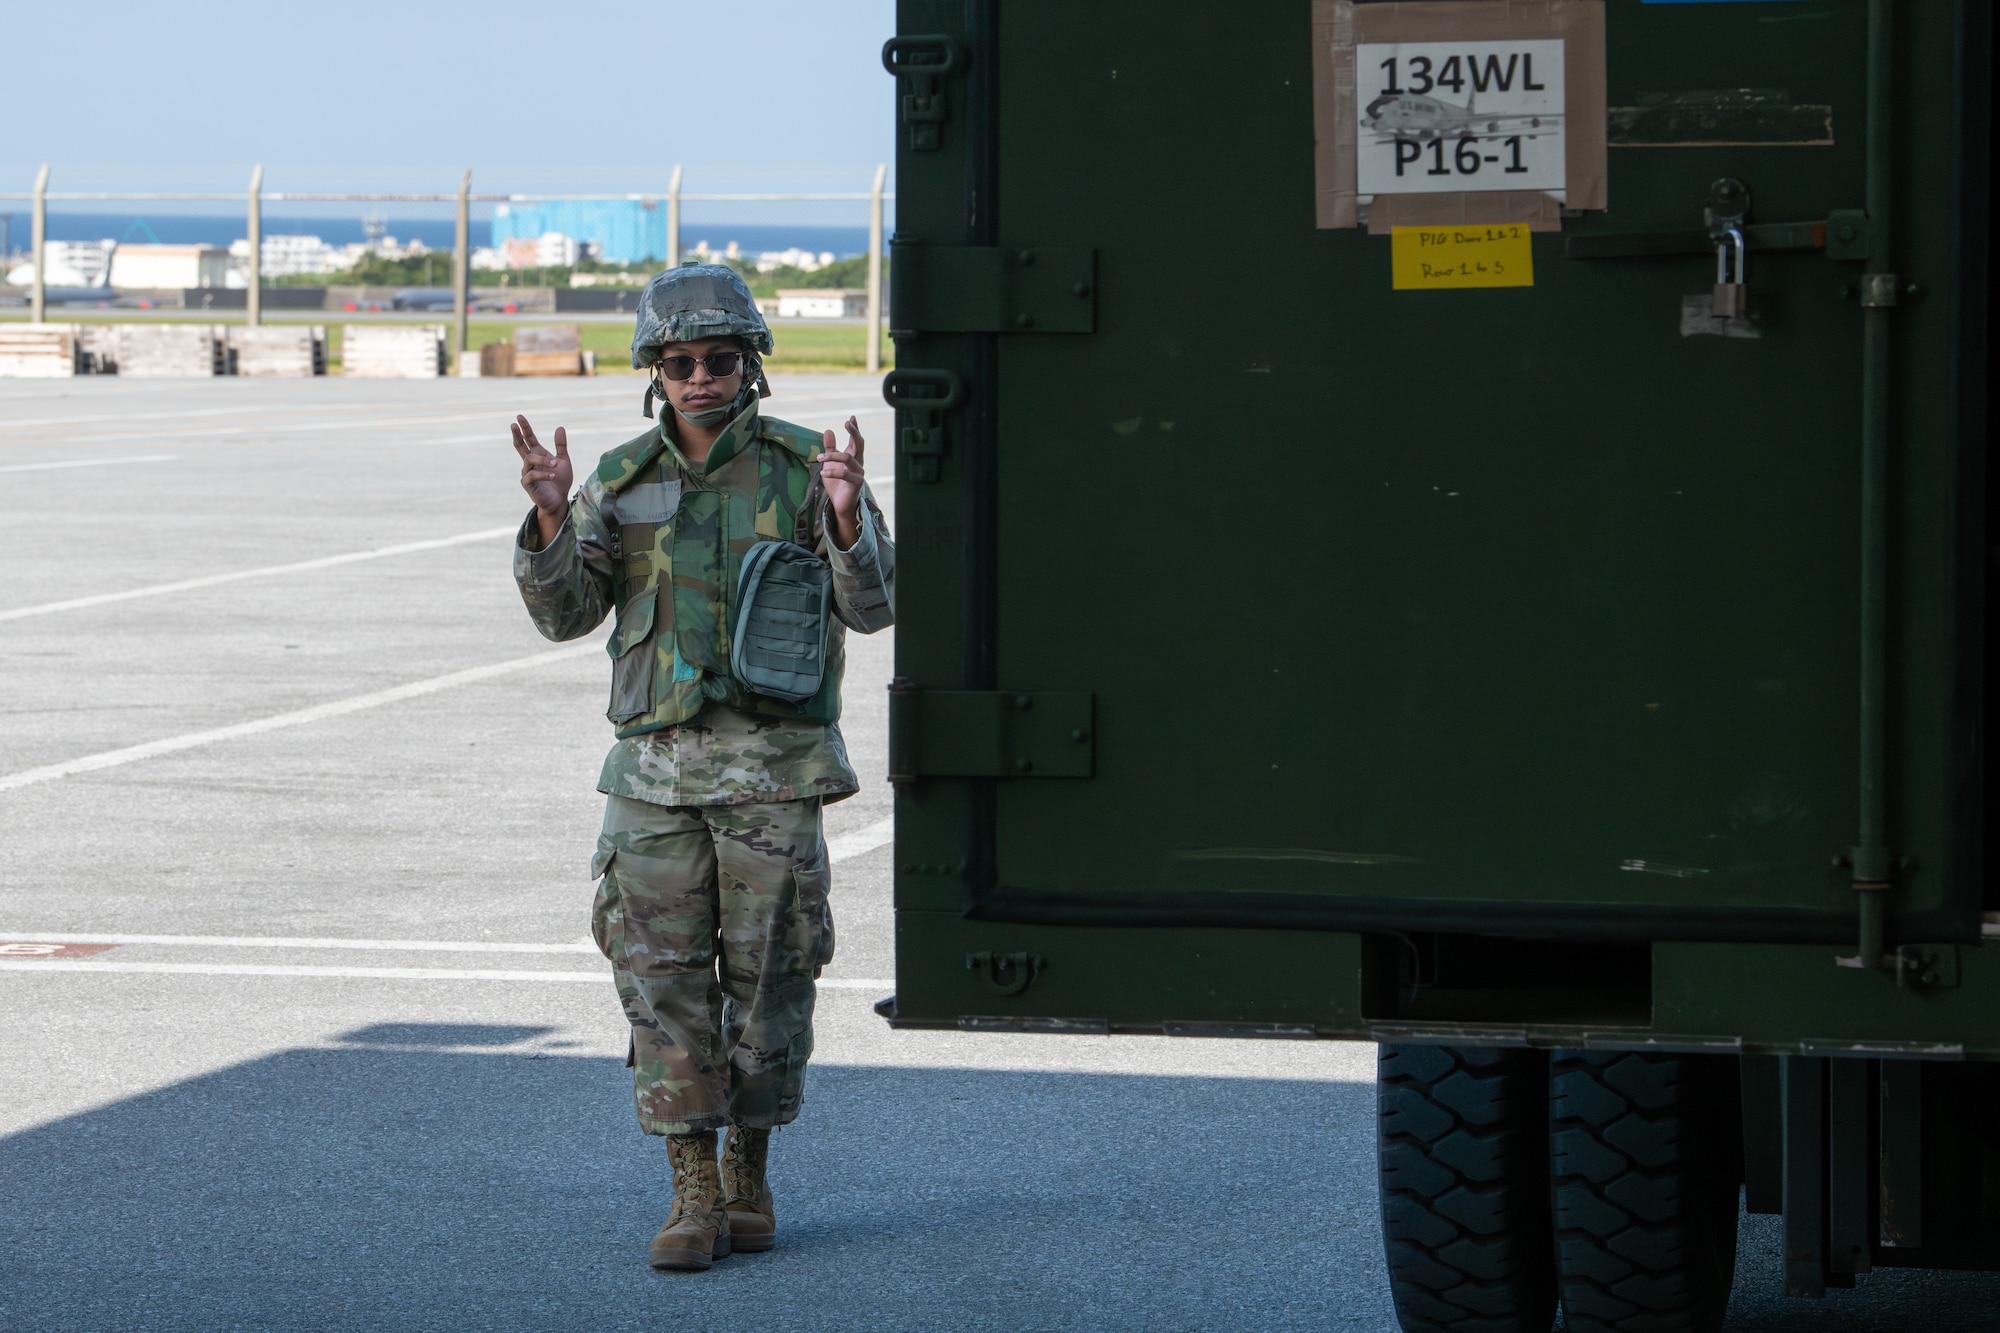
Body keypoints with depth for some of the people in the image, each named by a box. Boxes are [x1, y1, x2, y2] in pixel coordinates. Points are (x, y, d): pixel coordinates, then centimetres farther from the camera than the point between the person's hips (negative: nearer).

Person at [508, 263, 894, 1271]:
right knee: (662, 979, -3)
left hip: (772, 766, -2)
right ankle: (693, 1197, 1)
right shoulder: (624, 479, 6)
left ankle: (748, 1176, 19)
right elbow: (565, 613, 1)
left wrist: (845, 513, -26)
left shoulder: (803, 468, -2)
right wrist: (550, 516, -15)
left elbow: (872, 605, -9)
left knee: (766, 978, 3)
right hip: (656, 764, 2)